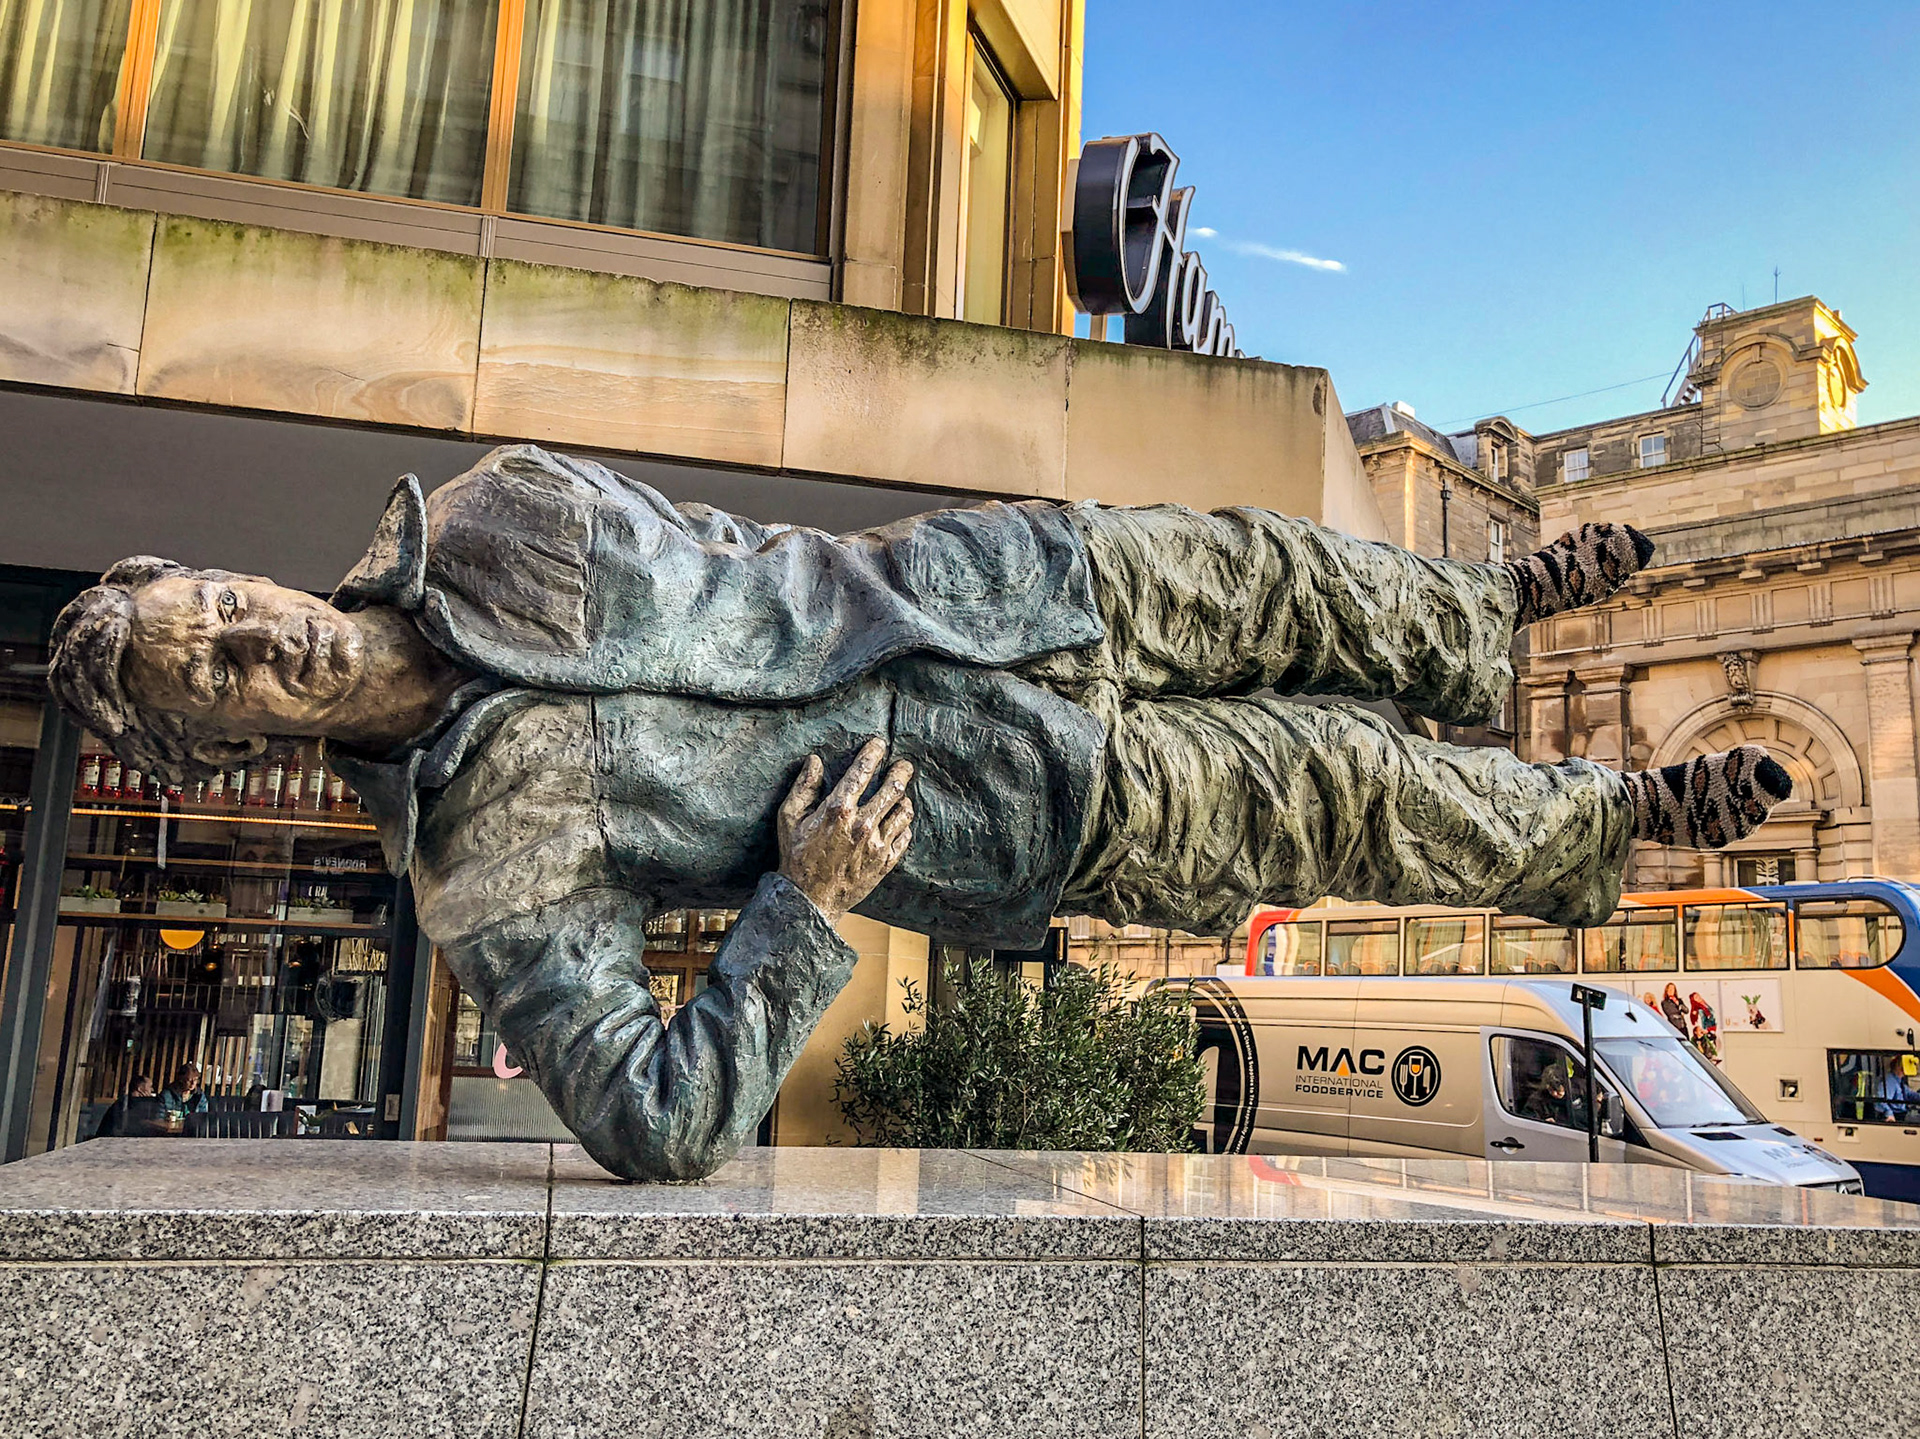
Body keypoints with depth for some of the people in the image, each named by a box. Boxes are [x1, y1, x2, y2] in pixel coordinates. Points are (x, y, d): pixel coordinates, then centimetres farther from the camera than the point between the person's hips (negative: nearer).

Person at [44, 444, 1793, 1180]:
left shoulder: (495, 515, -5)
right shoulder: (490, 866, -21)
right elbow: (657, 1123, -24)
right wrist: (805, 909, -27)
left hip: (989, 591, 5)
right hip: (1034, 801, -4)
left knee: (1272, 573, 13)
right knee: (1340, 794, 6)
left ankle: (1481, 615, 49)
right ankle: (1601, 829, 37)